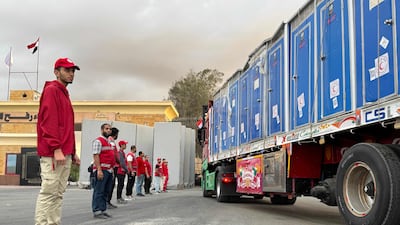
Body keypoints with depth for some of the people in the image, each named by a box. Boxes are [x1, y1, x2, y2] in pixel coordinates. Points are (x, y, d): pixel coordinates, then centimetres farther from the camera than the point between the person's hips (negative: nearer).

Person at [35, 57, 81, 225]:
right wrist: (56, 148, -22)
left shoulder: (64, 93, 24)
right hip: (52, 154, -9)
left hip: (65, 154, 9)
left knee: (58, 194, 9)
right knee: (48, 192, -10)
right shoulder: (51, 90, -4)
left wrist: (72, 152, 19)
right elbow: (48, 121, -15)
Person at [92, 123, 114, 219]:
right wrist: (99, 170, -22)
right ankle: (96, 211, -2)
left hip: (109, 170, 9)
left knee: (106, 192, 11)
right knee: (99, 191, -5)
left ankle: (103, 210, 17)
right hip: (102, 170, -9)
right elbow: (96, 156, -15)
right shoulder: (98, 141, -7)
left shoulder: (109, 142, 20)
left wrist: (112, 168, 19)